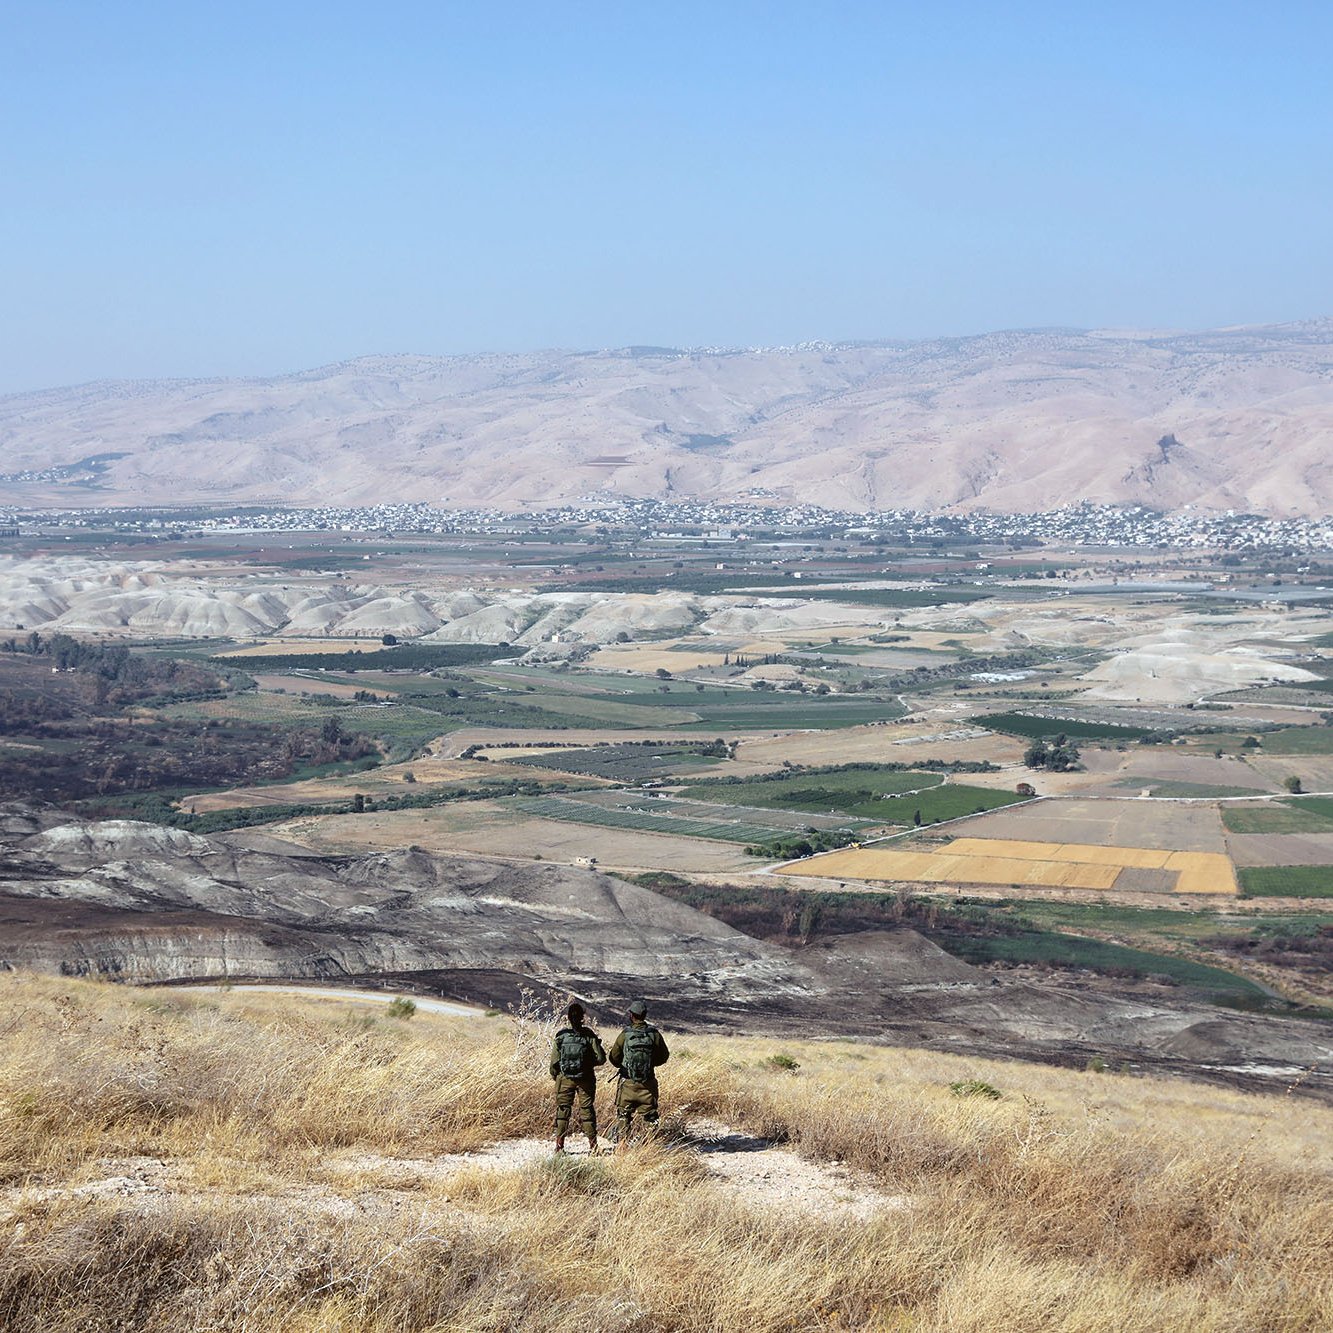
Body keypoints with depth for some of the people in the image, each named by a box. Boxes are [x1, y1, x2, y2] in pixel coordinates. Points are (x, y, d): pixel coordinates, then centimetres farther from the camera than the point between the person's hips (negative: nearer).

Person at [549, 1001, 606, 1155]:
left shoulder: (561, 1036, -7)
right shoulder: (589, 1036, -8)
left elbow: (554, 1060, -5)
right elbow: (601, 1059, -7)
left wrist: (554, 1075, 13)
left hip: (565, 1079, 0)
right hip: (586, 1078, 0)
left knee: (562, 1110, 8)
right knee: (587, 1110, 8)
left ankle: (559, 1145, 5)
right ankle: (593, 1146, 8)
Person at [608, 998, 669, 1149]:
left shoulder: (625, 1035, -10)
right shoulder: (654, 1034, -7)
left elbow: (614, 1058, 0)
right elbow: (664, 1056, 4)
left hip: (628, 1082, -1)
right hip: (648, 1084, 1)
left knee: (623, 1116, 11)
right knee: (650, 1115, 10)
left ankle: (621, 1146, 6)